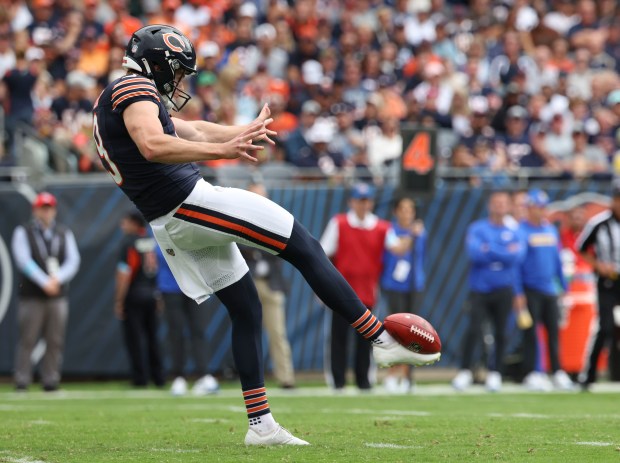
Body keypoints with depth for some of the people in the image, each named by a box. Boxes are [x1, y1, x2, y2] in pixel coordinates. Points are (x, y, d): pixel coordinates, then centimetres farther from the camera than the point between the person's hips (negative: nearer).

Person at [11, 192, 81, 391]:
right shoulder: (23, 232, 5)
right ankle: (21, 383, -3)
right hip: (31, 296, -3)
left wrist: (57, 278, -13)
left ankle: (51, 382, 5)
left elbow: (73, 261, 4)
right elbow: (24, 261, -8)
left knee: (55, 341, 1)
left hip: (58, 296, 3)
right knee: (27, 340, -5)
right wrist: (44, 282, -17)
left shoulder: (64, 233, 15)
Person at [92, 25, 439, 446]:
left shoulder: (114, 102, 22)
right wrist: (222, 150, -33)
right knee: (304, 249, -4)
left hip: (169, 228, 10)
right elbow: (152, 146, -27)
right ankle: (382, 340, -4)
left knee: (246, 309, 14)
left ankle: (260, 424, 11)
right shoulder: (135, 88, -8)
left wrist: (242, 132, 39)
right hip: (190, 201, -10)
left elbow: (191, 132, 30)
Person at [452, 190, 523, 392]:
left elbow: (515, 258, -9)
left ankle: (495, 373, 15)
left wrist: (489, 250, -12)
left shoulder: (513, 233, 7)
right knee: (473, 330, -10)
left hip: (503, 290, 2)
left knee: (500, 332, 4)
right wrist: (503, 253, -9)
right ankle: (464, 371, 1)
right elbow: (475, 254, -15)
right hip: (479, 290, -2)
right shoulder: (477, 229, 1)